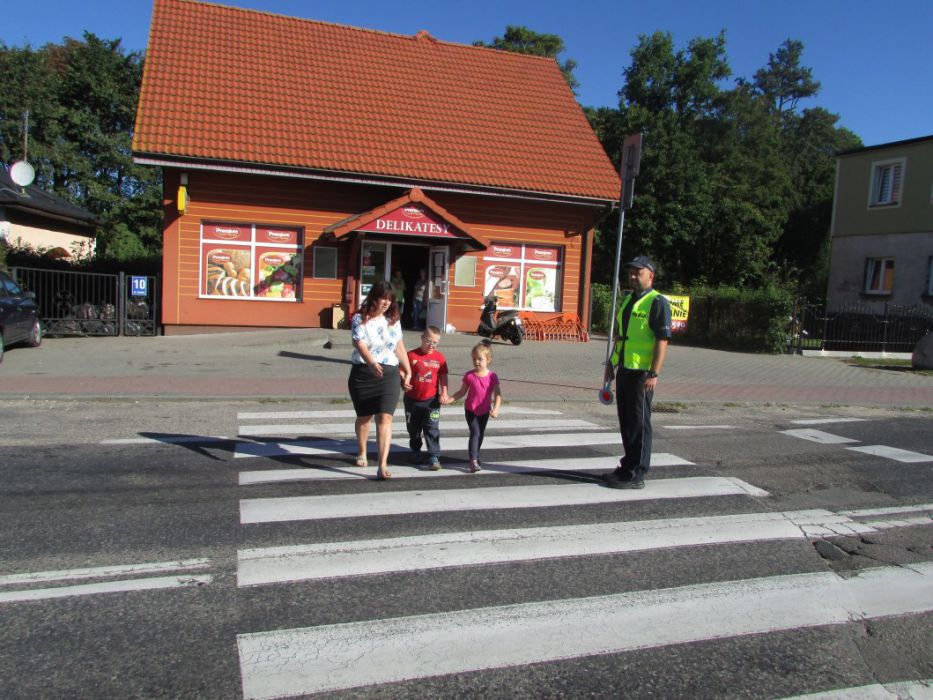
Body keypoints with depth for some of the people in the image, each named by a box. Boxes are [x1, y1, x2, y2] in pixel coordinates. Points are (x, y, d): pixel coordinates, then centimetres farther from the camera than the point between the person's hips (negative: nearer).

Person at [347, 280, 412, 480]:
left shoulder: (393, 321, 8)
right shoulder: (360, 319, -5)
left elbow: (400, 348, 14)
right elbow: (361, 345, -20)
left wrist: (408, 373, 13)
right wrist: (373, 363, -37)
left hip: (389, 374, 2)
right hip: (363, 373, -1)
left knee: (385, 418, -11)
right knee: (364, 417, 16)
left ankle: (383, 466, -15)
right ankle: (362, 453, 42)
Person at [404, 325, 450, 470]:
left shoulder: (439, 357, 0)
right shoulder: (412, 355, -6)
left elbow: (443, 377, 3)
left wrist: (444, 393, -6)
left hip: (431, 399, -1)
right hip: (412, 399, 1)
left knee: (432, 429, -6)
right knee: (413, 429, 17)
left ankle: (434, 457, -3)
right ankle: (415, 450, 39)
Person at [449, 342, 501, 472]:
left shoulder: (492, 376, -11)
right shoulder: (469, 375, -10)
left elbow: (497, 394, -12)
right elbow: (462, 392, 0)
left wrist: (495, 409, -25)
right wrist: (450, 399, -12)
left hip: (484, 411, 2)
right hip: (470, 409, -2)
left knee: (481, 434, 17)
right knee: (475, 433, -14)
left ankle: (476, 456, 37)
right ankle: (473, 461, -16)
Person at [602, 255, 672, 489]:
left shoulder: (657, 303, -10)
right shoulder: (627, 301, 16)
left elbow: (663, 340, -16)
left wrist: (654, 373, -21)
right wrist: (611, 362, 20)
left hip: (642, 373, -8)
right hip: (624, 369, 8)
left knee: (639, 422, -3)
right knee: (626, 421, 14)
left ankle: (636, 474, 4)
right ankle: (628, 467, 25)